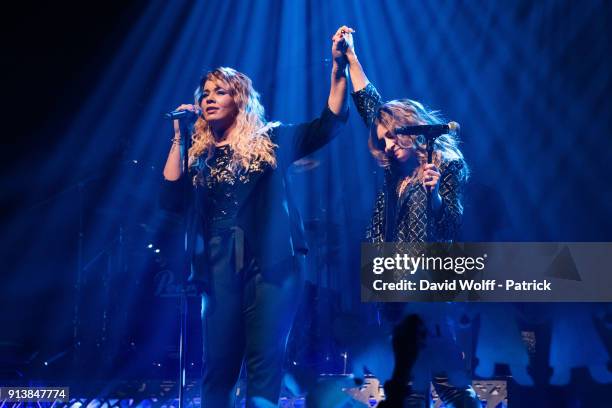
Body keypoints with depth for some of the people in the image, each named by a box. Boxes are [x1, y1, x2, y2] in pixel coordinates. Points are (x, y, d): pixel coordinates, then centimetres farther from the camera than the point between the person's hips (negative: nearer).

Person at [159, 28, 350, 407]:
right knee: (218, 362, 3)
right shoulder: (200, 153, 15)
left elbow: (330, 123, 1)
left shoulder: (271, 140, 8)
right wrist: (179, 137, 1)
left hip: (272, 262, -3)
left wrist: (339, 67, -10)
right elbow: (171, 198, 2)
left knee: (264, 360, -7)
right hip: (220, 265, 3)